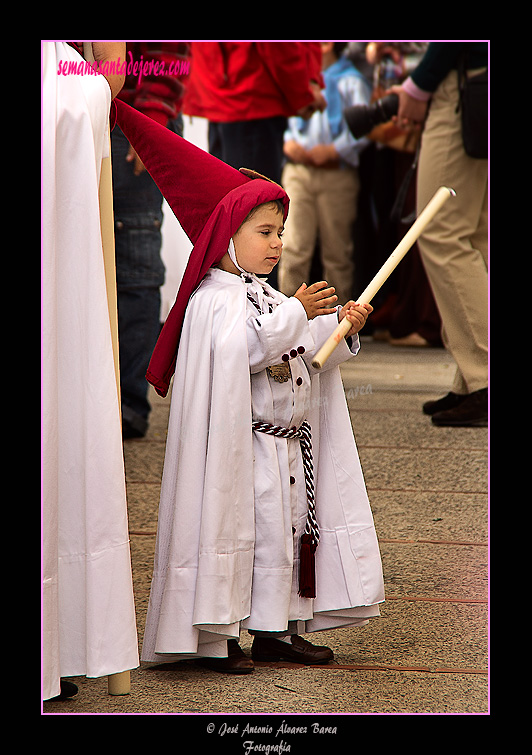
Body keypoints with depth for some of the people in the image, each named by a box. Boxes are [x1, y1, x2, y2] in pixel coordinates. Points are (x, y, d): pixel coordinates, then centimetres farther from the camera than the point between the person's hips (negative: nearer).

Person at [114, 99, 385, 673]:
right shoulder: (214, 299, -12)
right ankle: (213, 639, -1)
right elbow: (247, 347, -29)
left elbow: (305, 353, 17)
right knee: (236, 533, -8)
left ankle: (275, 630, 19)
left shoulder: (267, 296, 17)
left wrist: (342, 327, 1)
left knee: (287, 533, 11)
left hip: (288, 443, 9)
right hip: (242, 447, -9)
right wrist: (297, 313, -31)